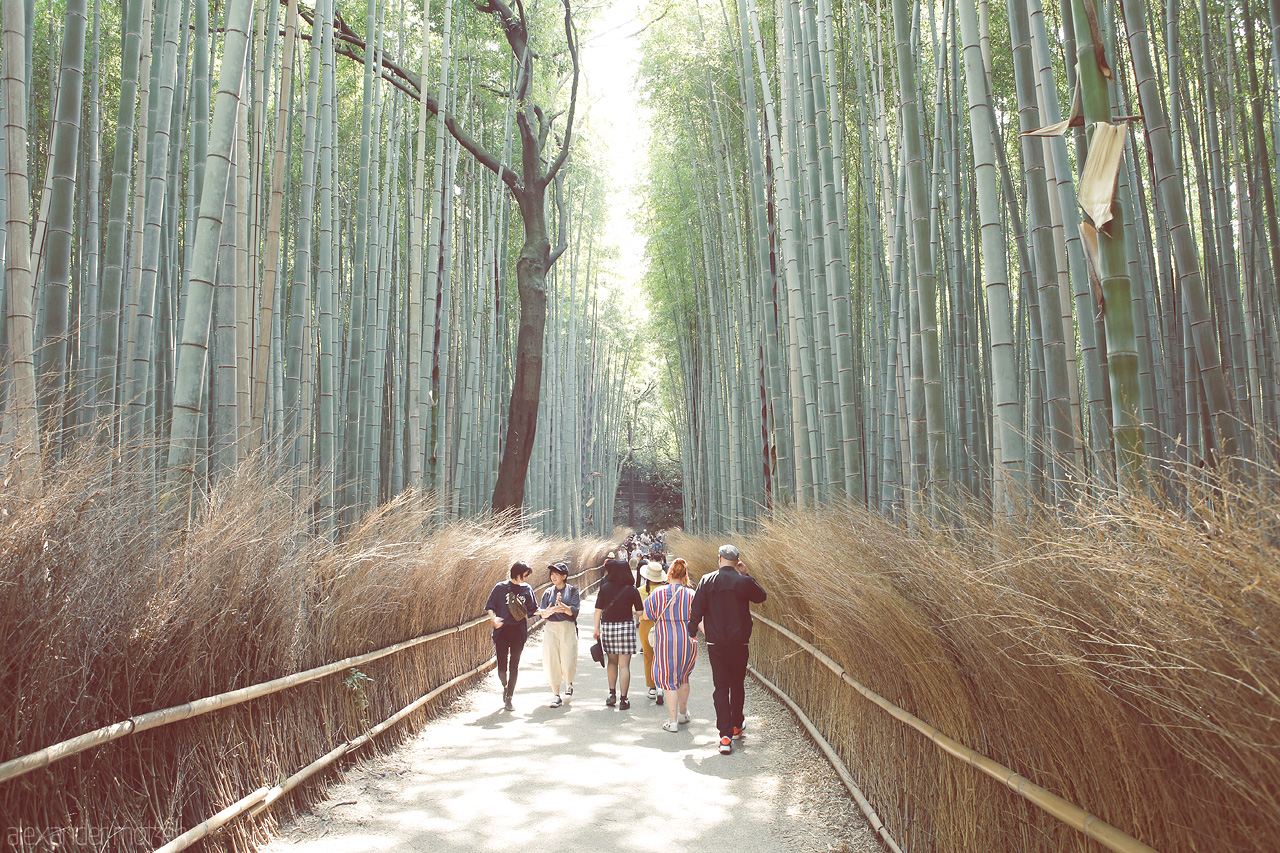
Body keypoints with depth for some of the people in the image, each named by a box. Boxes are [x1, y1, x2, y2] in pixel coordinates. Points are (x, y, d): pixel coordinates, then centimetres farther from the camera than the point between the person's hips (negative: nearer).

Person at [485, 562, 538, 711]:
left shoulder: (527, 589, 8)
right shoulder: (500, 588, 0)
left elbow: (532, 609, 13)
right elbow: (490, 607, 3)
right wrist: (493, 618, -16)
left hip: (518, 632, 2)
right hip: (502, 631, -1)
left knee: (514, 666, 1)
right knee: (501, 667, -1)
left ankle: (509, 698, 13)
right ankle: (505, 687, 31)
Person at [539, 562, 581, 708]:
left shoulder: (572, 590, 3)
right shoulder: (548, 592, 11)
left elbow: (574, 611, -9)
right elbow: (542, 614, 4)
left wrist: (563, 607, -28)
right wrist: (547, 612, -19)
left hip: (568, 629, -2)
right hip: (551, 629, 2)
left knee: (568, 662, -4)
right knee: (552, 662, -6)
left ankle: (568, 682, 32)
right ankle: (556, 696, 3)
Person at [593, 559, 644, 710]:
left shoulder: (605, 588, -1)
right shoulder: (632, 590, -4)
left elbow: (598, 610, -2)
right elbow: (640, 612, -3)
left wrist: (597, 629, 7)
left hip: (607, 626, 2)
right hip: (626, 626, -2)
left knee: (611, 661, 20)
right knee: (624, 665, 2)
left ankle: (612, 694, 18)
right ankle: (623, 700, 2)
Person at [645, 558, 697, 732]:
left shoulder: (657, 594, -4)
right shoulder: (690, 595, -5)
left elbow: (646, 615, 6)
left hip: (664, 643, -2)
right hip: (686, 641, 2)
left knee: (669, 680, 4)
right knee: (683, 678, 20)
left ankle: (673, 721, 3)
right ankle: (683, 713, 33)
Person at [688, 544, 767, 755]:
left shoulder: (707, 580, -4)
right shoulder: (743, 581, -9)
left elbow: (696, 609, -1)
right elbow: (761, 597, 10)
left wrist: (692, 631, 13)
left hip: (715, 643, 1)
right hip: (738, 643, -1)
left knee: (720, 686, 3)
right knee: (737, 685, 17)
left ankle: (725, 735, -4)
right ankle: (736, 726, 32)